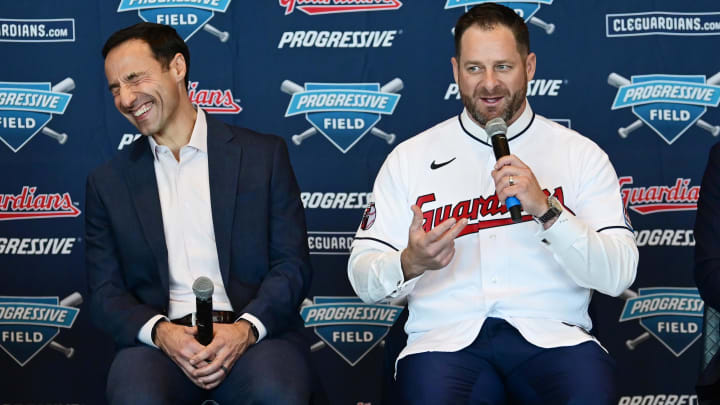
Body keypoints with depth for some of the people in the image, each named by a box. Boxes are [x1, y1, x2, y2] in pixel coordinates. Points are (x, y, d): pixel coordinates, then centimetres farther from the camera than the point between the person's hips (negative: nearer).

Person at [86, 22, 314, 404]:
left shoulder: (264, 155, 7)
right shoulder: (107, 183, 12)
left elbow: (292, 266, 3)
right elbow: (105, 292, 9)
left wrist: (246, 328, -15)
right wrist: (159, 331, -12)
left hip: (253, 333, -1)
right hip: (158, 339, 1)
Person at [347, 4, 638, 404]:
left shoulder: (581, 154, 9)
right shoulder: (410, 158, 11)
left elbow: (618, 275, 0)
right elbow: (363, 277, 8)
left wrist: (546, 209, -14)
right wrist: (410, 264, -15)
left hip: (550, 332, 0)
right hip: (447, 337, 0)